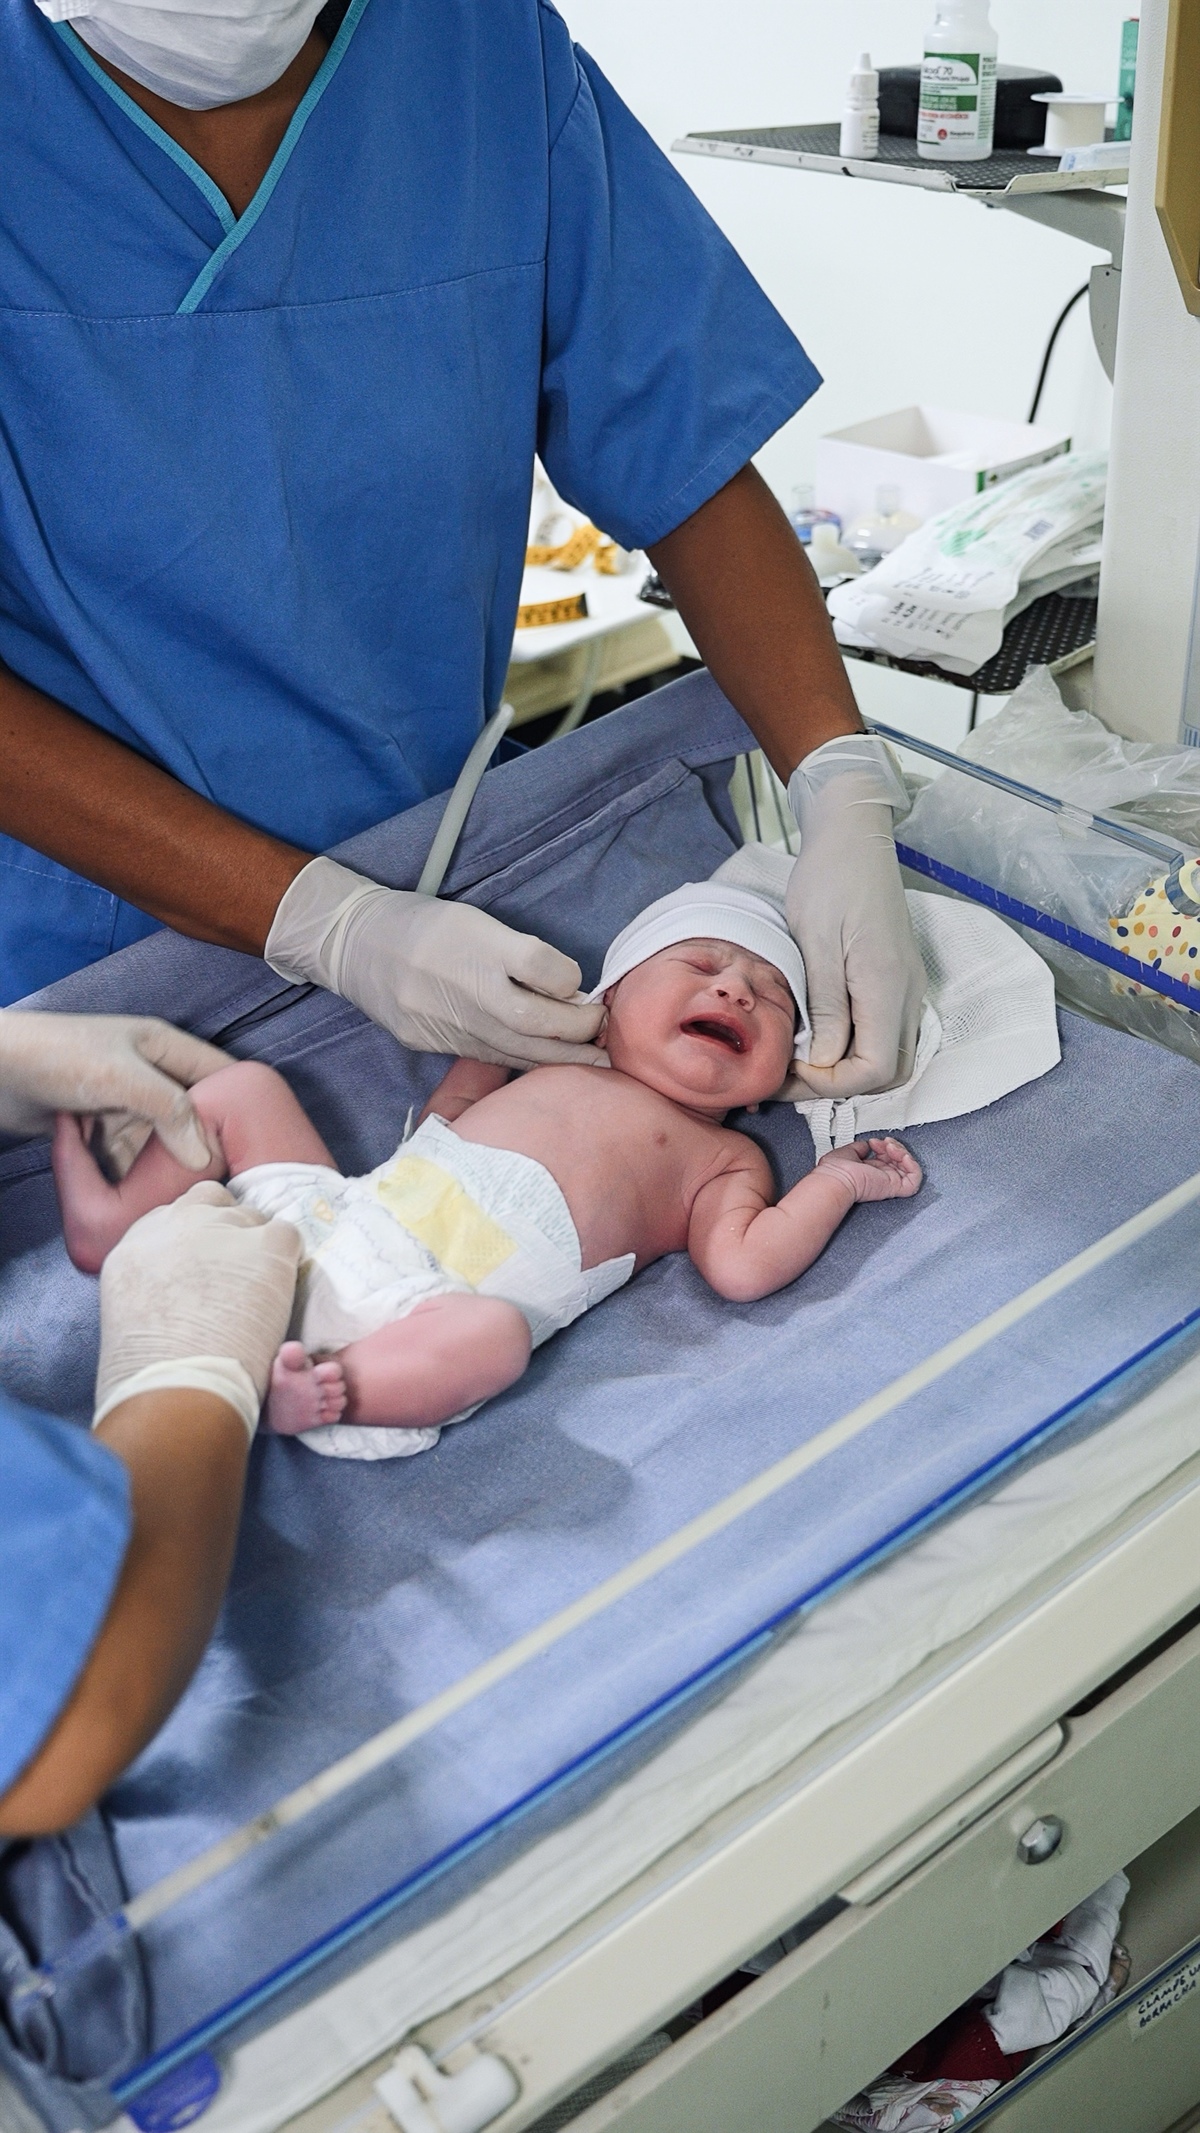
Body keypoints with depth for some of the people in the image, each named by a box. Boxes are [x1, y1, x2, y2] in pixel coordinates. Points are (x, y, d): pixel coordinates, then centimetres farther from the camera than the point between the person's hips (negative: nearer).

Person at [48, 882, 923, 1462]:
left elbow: (743, 1266, -3)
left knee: (494, 1335, -41)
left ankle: (320, 1389, -39)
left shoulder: (726, 1158, 14)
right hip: (348, 1218, 6)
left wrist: (835, 1180, -2)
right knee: (242, 1086, 11)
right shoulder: (554, 1064, 28)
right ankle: (120, 1224, 7)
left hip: (436, 1301, -6)